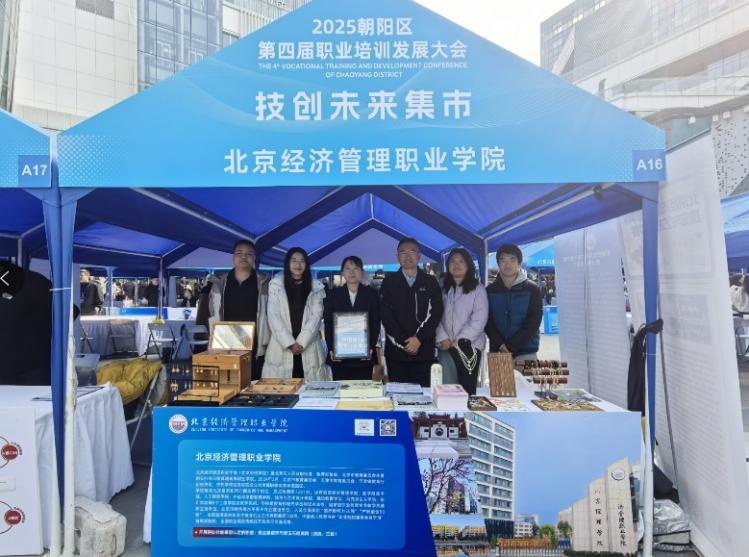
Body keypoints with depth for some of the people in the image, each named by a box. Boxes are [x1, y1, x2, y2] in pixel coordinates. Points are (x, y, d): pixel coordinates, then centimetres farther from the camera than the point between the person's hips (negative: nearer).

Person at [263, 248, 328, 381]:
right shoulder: (276, 285, 4)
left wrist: (301, 342, -9)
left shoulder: (315, 287, 8)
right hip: (282, 346, -1)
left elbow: (316, 316, 1)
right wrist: (289, 343, -9)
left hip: (308, 347, 1)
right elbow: (273, 317, -2)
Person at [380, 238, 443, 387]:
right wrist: (404, 342, -8)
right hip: (396, 350, 0)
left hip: (423, 350, 0)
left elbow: (435, 313, 0)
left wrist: (419, 339, -11)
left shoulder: (430, 282, 8)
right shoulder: (389, 282, 6)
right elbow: (386, 315, -1)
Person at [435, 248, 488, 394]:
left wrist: (460, 340, -11)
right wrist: (442, 338, -8)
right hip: (446, 347, 3)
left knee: (467, 388, 4)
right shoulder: (443, 289, 11)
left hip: (469, 346, -3)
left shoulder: (478, 289, 0)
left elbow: (479, 319, -8)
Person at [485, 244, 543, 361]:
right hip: (497, 352, 2)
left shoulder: (532, 289, 1)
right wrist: (501, 345, -14)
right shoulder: (490, 290, 6)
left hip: (525, 353, -1)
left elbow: (533, 322, -5)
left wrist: (511, 346, -13)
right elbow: (487, 321, 1)